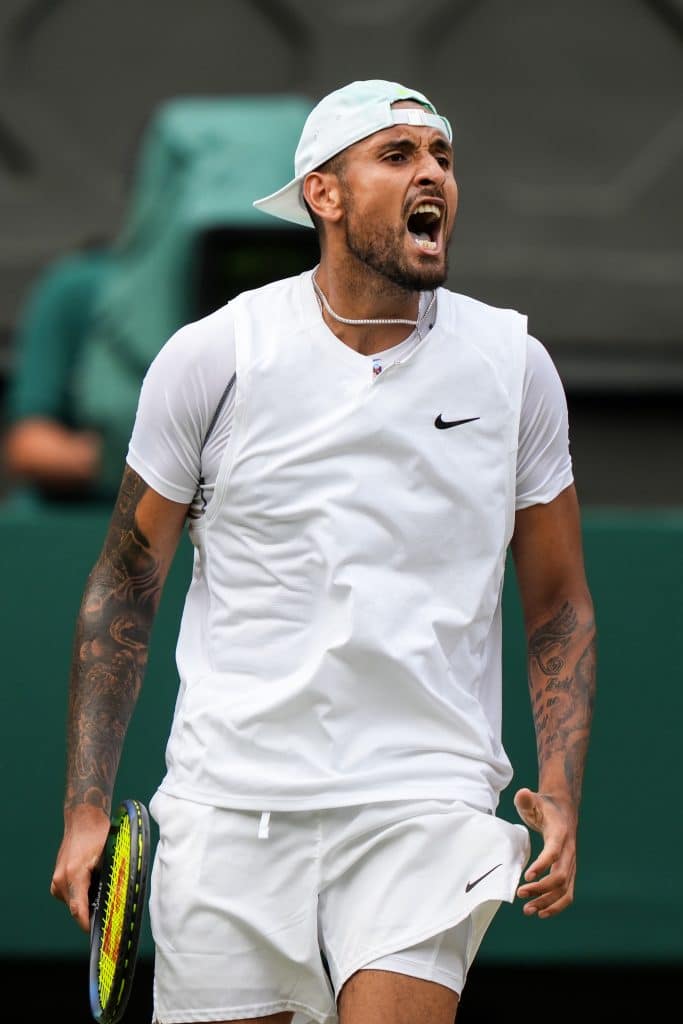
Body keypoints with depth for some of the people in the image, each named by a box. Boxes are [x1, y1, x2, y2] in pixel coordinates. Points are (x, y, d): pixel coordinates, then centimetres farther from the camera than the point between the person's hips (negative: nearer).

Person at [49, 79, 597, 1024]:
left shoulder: (512, 364, 5)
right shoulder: (213, 357, 0)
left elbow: (560, 607, 12)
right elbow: (126, 585, 7)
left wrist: (560, 800, -2)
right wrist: (86, 810, 1)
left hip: (426, 805, 0)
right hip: (230, 805, 0)